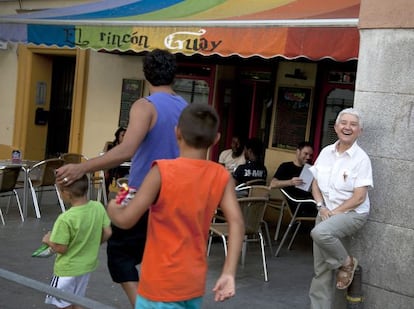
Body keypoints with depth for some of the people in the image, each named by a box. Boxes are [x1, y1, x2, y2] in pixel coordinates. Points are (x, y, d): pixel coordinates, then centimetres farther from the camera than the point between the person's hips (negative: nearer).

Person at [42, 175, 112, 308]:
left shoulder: (65, 219, -30)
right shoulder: (98, 207, -12)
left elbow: (60, 248, -23)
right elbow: (107, 233, -2)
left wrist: (48, 240, -3)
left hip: (68, 270, -6)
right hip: (88, 266, 7)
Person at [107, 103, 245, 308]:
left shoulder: (162, 171, -16)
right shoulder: (221, 176, -3)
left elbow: (126, 220, -16)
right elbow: (236, 223, -12)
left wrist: (112, 208, 6)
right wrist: (229, 273, -12)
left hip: (162, 284, -5)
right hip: (194, 283, 5)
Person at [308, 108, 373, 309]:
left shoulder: (361, 159, -12)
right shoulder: (326, 152, 3)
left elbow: (359, 197, -16)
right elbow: (315, 184, 9)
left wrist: (335, 213, -17)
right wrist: (322, 207, -7)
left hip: (352, 213, -5)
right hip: (326, 213, 5)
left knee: (320, 232, -34)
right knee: (321, 269, 5)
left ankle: (347, 263, -7)